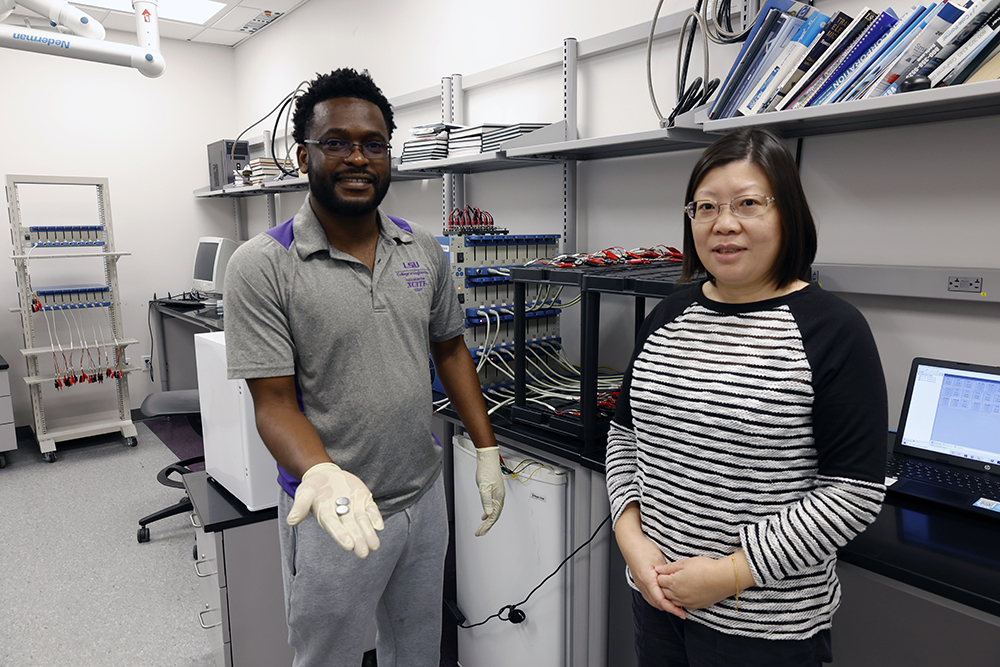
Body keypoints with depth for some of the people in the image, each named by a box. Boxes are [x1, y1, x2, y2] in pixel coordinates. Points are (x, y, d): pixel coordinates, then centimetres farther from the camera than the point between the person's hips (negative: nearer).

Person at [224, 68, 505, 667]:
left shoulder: (425, 250, 0)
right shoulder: (262, 266, -14)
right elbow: (276, 403, -15)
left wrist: (487, 449, 5)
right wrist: (323, 475, -33)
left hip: (425, 496, 5)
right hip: (331, 510, -4)